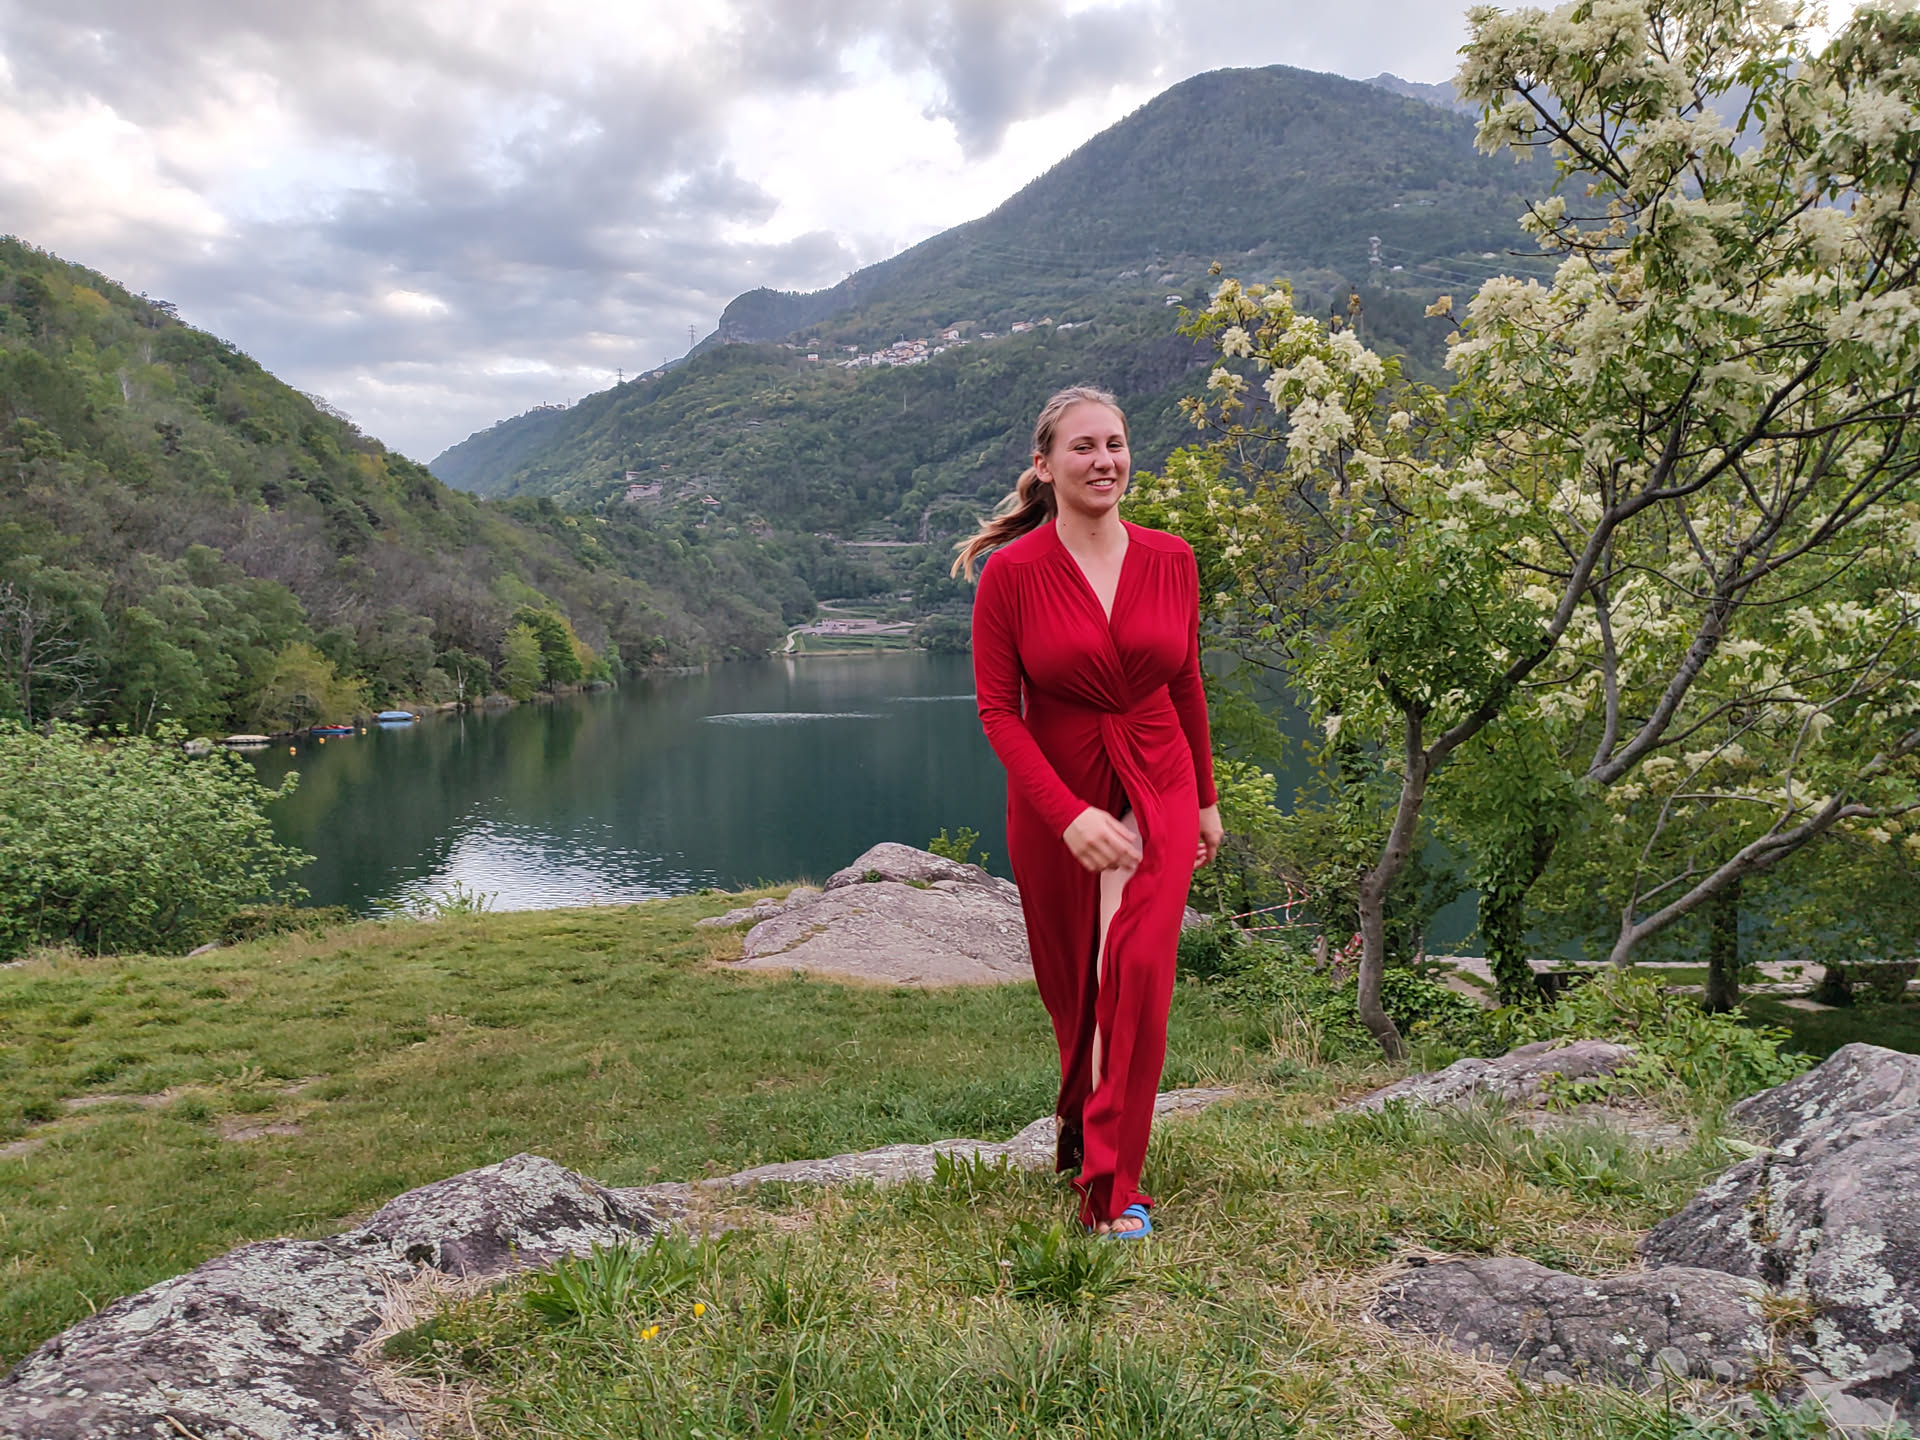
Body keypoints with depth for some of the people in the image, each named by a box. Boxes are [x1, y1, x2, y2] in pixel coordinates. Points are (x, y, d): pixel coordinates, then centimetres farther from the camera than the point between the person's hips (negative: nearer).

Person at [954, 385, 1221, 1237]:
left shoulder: (1170, 560, -1)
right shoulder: (1011, 572, -11)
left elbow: (1187, 686, 10)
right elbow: (998, 710, -11)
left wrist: (1206, 800, 15)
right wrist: (1069, 815, -22)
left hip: (1158, 796, 2)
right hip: (1055, 803, -1)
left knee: (1139, 973, -13)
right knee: (1074, 991, 11)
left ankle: (1113, 1185, -1)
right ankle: (1083, 1127, 41)